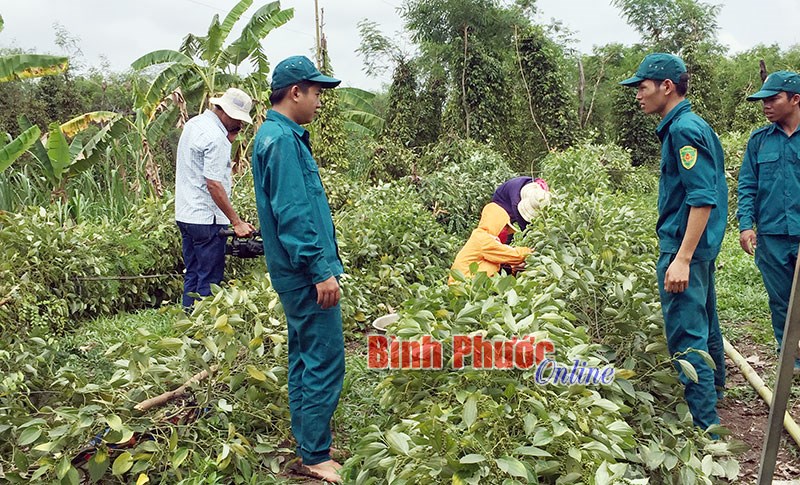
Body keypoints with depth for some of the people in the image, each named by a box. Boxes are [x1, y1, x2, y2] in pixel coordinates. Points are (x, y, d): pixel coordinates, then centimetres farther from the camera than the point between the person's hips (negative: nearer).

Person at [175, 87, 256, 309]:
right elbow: (214, 184, -23)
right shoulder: (216, 138, -18)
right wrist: (237, 222, -21)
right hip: (206, 219, -10)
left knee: (192, 276, 16)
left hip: (185, 214, 10)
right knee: (210, 281, -2)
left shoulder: (193, 124, 11)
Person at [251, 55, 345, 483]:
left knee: (305, 358, 17)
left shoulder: (280, 135, 16)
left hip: (297, 272, 11)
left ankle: (307, 444, 29)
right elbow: (292, 214, -22)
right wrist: (321, 270, -21)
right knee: (326, 361, -4)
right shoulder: (282, 140, -17)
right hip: (306, 274, -11)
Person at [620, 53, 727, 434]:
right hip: (699, 245, 11)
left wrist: (682, 258, -27)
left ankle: (704, 427, -1)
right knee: (703, 322, 25)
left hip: (684, 245, -11)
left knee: (686, 335, -7)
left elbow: (703, 198, -24)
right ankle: (714, 388, 45)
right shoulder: (695, 126, 15)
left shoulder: (683, 130, -16)